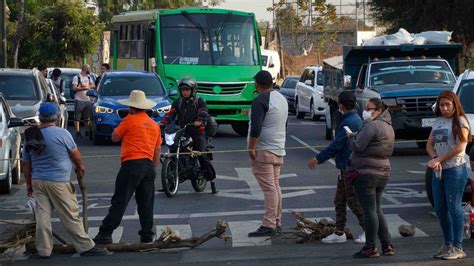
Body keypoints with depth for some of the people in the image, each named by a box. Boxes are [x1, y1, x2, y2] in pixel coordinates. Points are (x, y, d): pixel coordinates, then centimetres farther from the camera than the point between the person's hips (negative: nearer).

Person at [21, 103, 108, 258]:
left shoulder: (31, 136, 6)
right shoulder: (61, 133, -11)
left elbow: (25, 163, 10)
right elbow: (75, 153, -1)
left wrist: (29, 183, 19)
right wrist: (80, 167, 18)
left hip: (38, 181, 5)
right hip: (58, 181, -5)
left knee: (42, 216, 7)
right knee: (71, 216, -1)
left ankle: (43, 250, 8)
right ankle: (85, 247, 4)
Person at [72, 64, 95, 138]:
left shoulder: (89, 77, 17)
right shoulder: (76, 77, -3)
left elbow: (93, 86, 10)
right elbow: (74, 88, -12)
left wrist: (87, 86, -7)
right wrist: (84, 88, -11)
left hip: (87, 100, 6)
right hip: (79, 100, -6)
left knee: (87, 117, 10)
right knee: (77, 117, -6)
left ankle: (88, 131, 17)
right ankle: (77, 132, -7)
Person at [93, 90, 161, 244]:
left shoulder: (129, 120, -4)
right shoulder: (154, 125, 15)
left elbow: (114, 138, 6)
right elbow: (157, 151, 18)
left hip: (132, 164, -6)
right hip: (149, 165, 6)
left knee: (119, 202, -7)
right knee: (146, 203, 10)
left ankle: (105, 234, -8)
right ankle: (147, 235, 10)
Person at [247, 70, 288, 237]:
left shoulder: (260, 101, -14)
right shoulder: (281, 98, 15)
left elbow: (256, 128, -23)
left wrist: (251, 148, -18)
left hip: (263, 150, -9)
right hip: (279, 149, 9)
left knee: (269, 187, -12)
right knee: (275, 186, 13)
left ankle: (269, 225, -14)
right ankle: (277, 223, 16)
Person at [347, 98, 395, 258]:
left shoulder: (371, 126, -16)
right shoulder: (387, 126, 16)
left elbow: (357, 146, -18)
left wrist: (350, 136, 1)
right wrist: (355, 136, 10)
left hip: (366, 173, -9)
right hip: (383, 172, 9)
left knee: (369, 211, -5)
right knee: (377, 210, 15)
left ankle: (370, 248, -2)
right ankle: (387, 245, 13)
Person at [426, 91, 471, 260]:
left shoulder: (460, 121, -5)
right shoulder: (437, 122, 15)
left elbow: (459, 147, -14)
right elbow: (430, 144, 12)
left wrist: (439, 160, -13)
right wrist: (434, 158, -8)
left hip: (455, 169, -7)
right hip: (438, 171, 7)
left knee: (454, 207, -8)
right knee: (440, 208, 9)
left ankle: (457, 247, -5)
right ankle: (448, 244, 19)